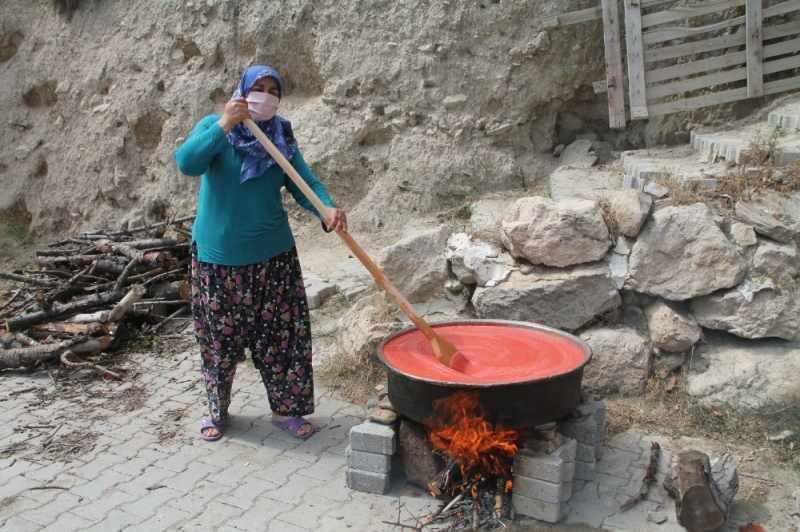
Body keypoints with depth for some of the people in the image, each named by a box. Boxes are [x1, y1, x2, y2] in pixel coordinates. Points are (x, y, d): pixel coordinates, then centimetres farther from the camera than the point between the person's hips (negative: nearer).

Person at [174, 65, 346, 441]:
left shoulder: (282, 137, 4)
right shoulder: (214, 126, -4)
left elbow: (304, 182, -7)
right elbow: (186, 163, -21)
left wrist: (328, 209, -26)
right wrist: (224, 126, -30)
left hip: (272, 255, 2)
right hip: (217, 255, -2)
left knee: (281, 334, 4)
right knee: (219, 337, 9)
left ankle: (285, 409, 20)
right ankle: (217, 410, 27)